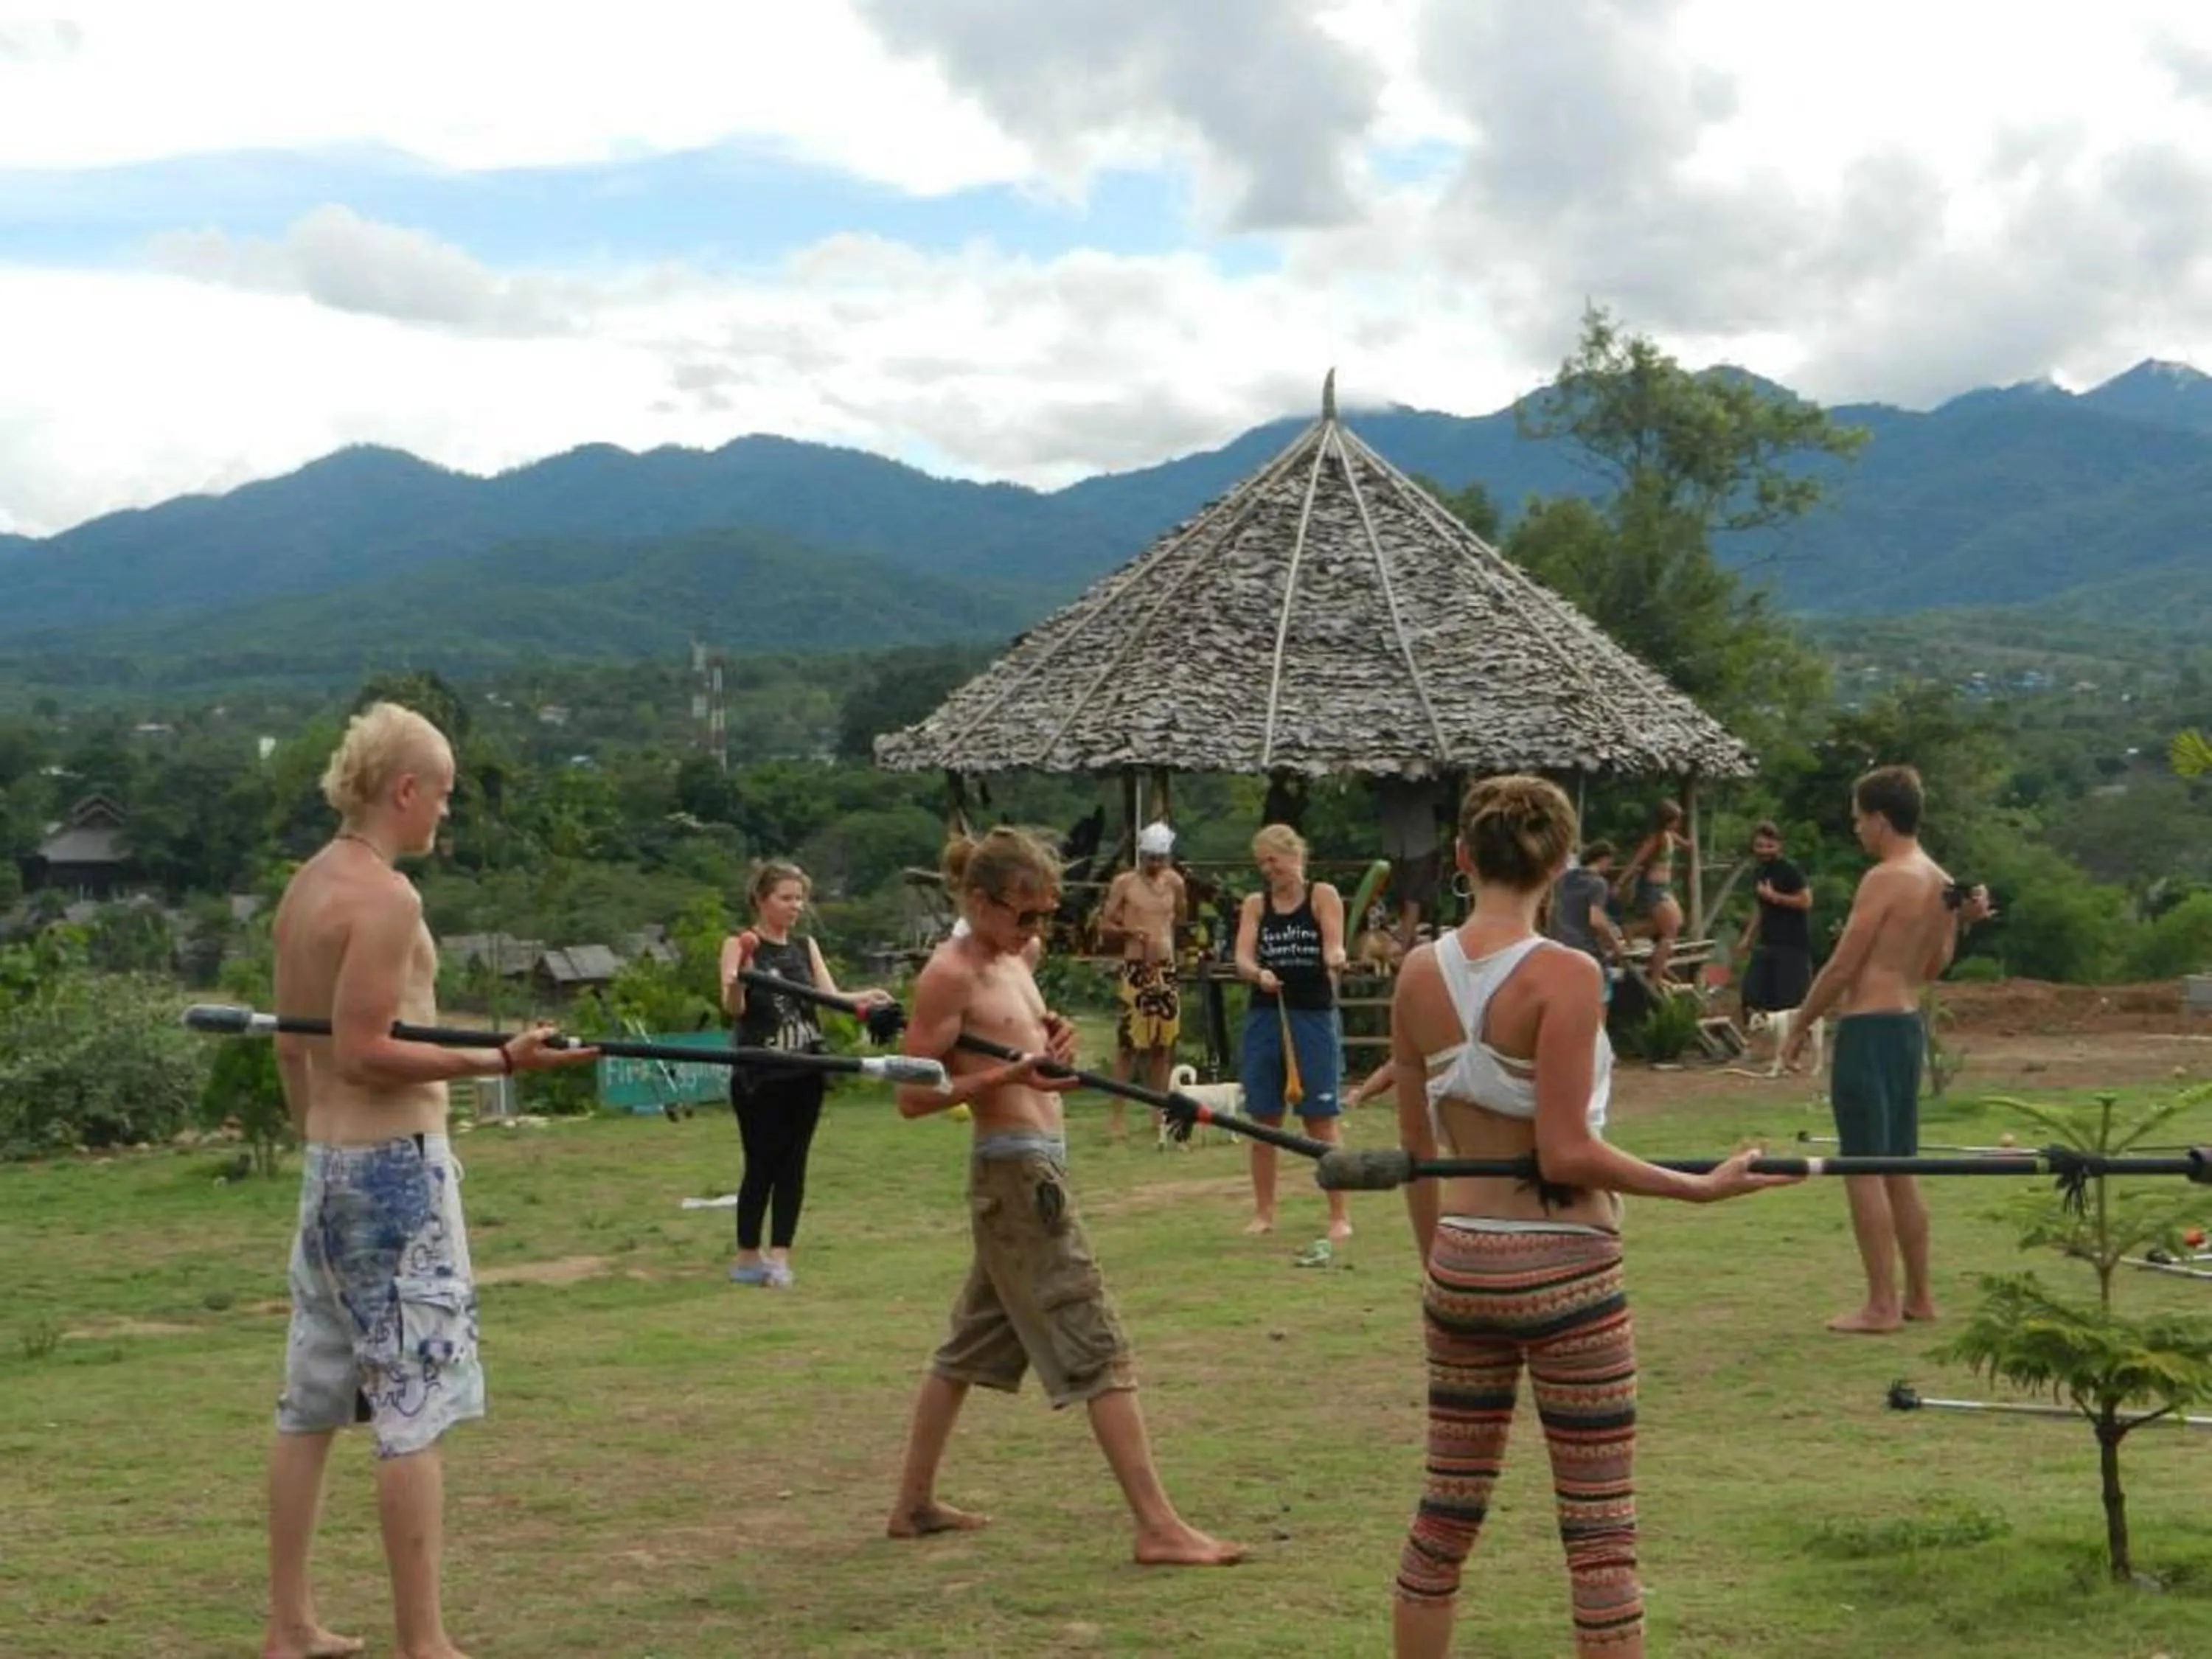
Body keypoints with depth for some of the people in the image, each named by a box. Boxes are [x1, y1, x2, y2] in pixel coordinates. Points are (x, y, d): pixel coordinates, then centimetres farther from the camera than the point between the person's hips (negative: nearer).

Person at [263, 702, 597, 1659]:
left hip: (327, 1162, 9)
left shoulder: (306, 888, 12)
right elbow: (363, 1051, -19)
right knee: (415, 1407, -5)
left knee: (312, 1402, 13)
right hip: (394, 1162, -9)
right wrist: (498, 1061, -21)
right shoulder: (385, 895, -15)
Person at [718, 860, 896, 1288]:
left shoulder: (806, 948, 11)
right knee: (761, 1166, -1)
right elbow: (733, 1007, -15)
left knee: (793, 1165, 3)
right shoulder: (740, 944, -4)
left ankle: (779, 1255, 8)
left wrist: (863, 998, -20)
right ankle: (747, 1258, 9)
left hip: (805, 1075, 5)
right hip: (759, 1076, -5)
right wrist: (741, 971, -35)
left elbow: (830, 997, 1)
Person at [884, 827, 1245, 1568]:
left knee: (970, 1345, 17)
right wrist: (1010, 1074, -25)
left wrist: (1050, 1042, 2)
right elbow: (913, 1096, -14)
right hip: (1019, 1172, -10)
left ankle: (914, 1502, 27)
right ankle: (1158, 1527, -10)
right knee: (1097, 1350, -10)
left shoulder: (1013, 960, 13)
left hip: (1032, 1167, 10)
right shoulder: (950, 974, -13)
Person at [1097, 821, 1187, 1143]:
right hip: (1136, 969, -5)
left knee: (1164, 1043, 8)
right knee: (1129, 1042, -9)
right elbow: (1104, 925, -1)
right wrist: (1129, 930, -16)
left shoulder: (1174, 883, 10)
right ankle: (1115, 1114, -7)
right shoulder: (1125, 883, -1)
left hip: (1166, 969, 5)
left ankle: (1159, 1113, 16)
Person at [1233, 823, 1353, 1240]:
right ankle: (1264, 1212, 18)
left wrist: (1335, 958, -36)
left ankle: (1339, 1215, 6)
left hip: (1314, 1017, -3)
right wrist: (1258, 973, -27)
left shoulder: (1323, 896, 0)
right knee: (1263, 1119, 7)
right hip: (1265, 1017, 3)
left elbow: (1334, 947, -12)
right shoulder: (1255, 904, 7)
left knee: (1321, 1120, -1)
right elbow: (1241, 958, -4)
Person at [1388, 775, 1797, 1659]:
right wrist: (1704, 1187, -12)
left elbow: (1417, 1148, 8)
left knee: (1446, 1513, 17)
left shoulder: (1420, 972, 1)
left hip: (1461, 1264, 6)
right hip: (1563, 1271, -5)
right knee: (1600, 1532, 4)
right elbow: (1565, 1154, -19)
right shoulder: (1563, 975, -15)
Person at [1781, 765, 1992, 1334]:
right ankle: (1919, 1296, 22)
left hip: (1868, 1029, -9)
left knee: (1863, 1169, -3)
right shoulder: (1940, 883, 11)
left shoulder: (1883, 880, -16)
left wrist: (1799, 1026, -5)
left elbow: (1841, 966, -15)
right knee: (1899, 1168, 16)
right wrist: (1962, 922, 18)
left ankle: (1882, 1304, -2)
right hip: (1909, 1025, 9)